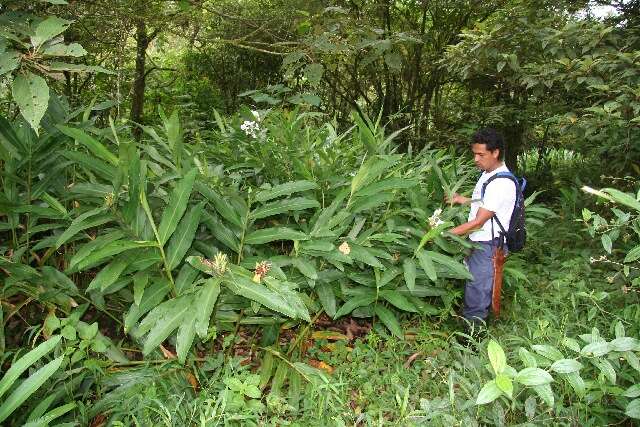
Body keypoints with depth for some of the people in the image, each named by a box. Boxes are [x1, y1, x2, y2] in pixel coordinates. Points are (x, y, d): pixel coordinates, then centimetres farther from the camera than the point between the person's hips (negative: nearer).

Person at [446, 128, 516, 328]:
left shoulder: (501, 184, -23)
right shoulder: (488, 173, 7)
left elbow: (478, 222, -24)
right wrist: (463, 200, 9)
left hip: (488, 247, -9)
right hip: (478, 242, 9)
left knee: (476, 297, 0)